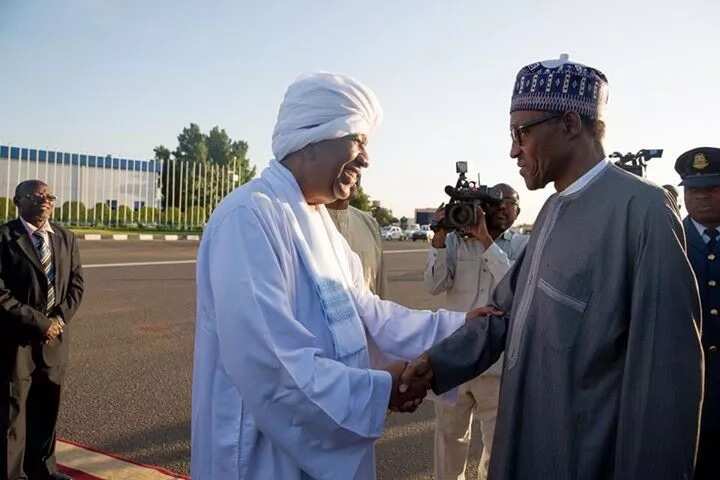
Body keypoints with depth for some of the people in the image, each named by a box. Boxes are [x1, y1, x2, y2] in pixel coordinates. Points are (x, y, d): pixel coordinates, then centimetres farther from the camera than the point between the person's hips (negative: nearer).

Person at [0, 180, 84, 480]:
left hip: (54, 336, 5)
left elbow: (76, 283, 9)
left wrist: (60, 319, -6)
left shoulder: (66, 238, 8)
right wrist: (38, 322, -15)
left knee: (47, 407, 15)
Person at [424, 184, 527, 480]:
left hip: (498, 361, -1)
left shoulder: (523, 246, -1)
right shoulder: (455, 240, -1)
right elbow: (434, 286, -11)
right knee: (449, 434, 19)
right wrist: (439, 236, -20)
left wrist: (486, 240, -22)